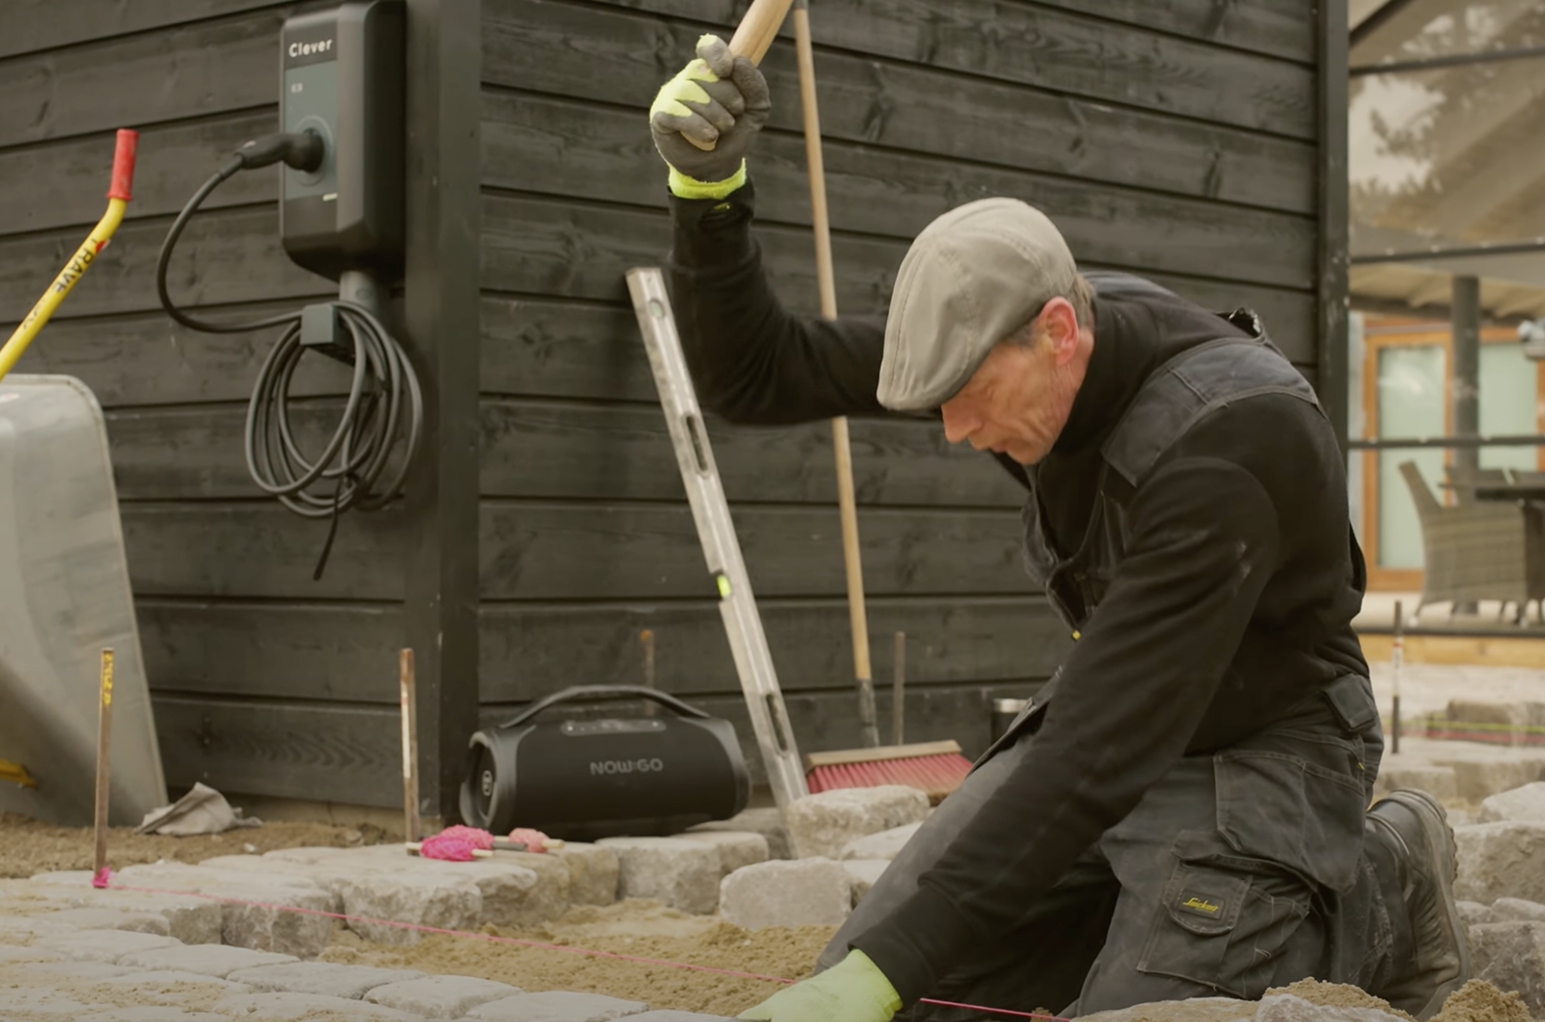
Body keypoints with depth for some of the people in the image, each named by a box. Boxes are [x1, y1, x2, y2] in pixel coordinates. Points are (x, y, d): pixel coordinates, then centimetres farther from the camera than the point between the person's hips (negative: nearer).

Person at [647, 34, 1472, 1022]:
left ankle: (1376, 893, 3)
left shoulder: (1222, 447, -37)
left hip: (1265, 756, -7)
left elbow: (1101, 751, -40)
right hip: (1130, 728, 7)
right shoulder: (1018, 328, -13)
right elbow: (756, 376, -12)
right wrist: (707, 183, -32)